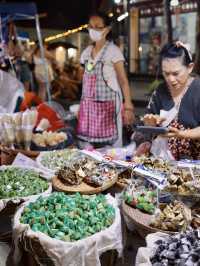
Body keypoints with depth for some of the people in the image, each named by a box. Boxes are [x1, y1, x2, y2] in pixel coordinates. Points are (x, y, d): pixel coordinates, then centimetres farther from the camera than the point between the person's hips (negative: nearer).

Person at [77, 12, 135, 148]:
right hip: (89, 104, 5)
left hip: (107, 103, -5)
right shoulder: (87, 51, 13)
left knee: (110, 141, -6)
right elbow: (86, 79, 14)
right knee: (88, 141, 4)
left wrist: (128, 107, -19)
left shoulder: (113, 51, -5)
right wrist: (83, 103, 9)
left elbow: (123, 81, -10)